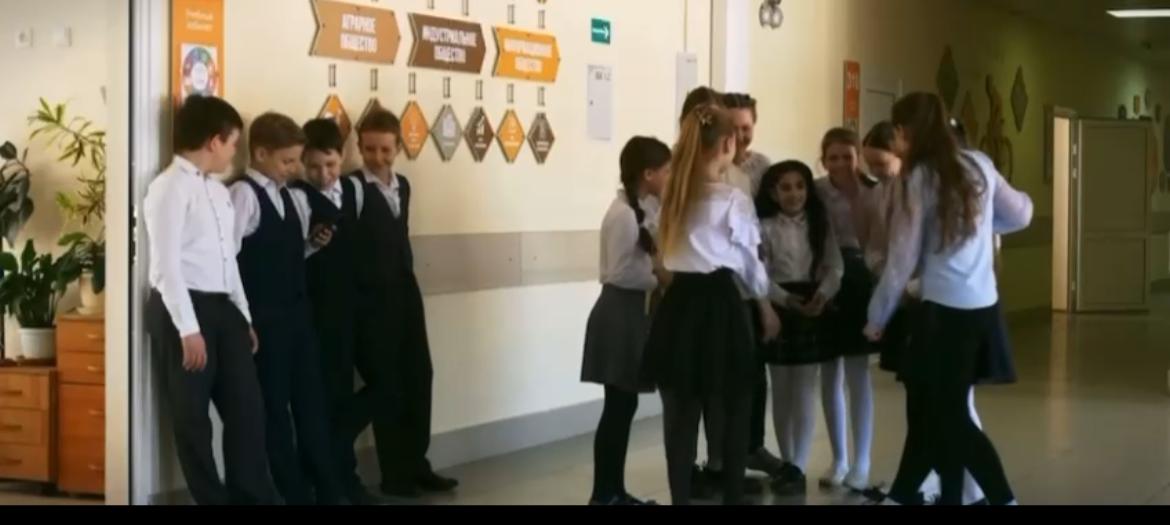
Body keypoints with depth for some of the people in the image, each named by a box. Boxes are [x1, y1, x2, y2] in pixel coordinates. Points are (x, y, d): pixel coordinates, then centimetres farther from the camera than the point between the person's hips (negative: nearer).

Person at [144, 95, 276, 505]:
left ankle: (252, 496, 17)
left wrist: (244, 316, 16)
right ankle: (213, 499, 12)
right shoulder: (170, 188, -11)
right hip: (183, 309, -8)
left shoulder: (217, 190, 15)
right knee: (191, 416, 3)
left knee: (246, 406, 8)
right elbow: (167, 263, -17)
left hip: (221, 307, 8)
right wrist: (188, 328, -20)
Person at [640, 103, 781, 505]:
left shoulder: (674, 195, 7)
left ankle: (681, 498, 9)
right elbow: (749, 261, 2)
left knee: (680, 414, 7)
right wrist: (766, 305, 17)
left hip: (679, 303, 4)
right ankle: (732, 497, 16)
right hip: (719, 304, -4)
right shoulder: (734, 201, -7)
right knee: (734, 412, 11)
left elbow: (666, 252, 1)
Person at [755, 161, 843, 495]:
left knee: (804, 391, -4)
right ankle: (788, 463, 19)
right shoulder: (765, 227, -1)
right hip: (778, 309, -1)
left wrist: (822, 294, -18)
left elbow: (834, 266, 1)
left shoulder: (820, 224, 6)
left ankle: (798, 468, -2)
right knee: (781, 391, 8)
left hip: (812, 308, 1)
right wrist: (786, 299, -23)